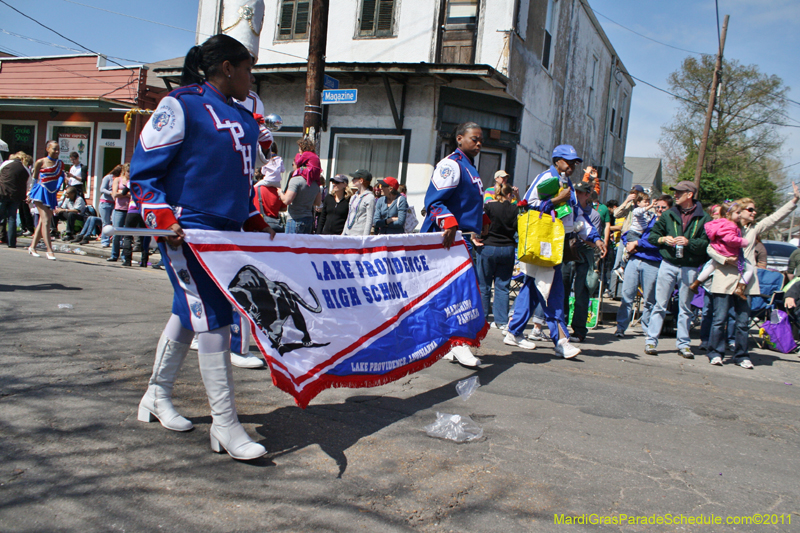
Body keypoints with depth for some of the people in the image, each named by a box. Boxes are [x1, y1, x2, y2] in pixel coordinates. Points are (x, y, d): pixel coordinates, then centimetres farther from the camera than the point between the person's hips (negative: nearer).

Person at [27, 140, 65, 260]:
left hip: (51, 194, 5)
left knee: (43, 221, 11)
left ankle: (32, 247, 24)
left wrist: (57, 188, -13)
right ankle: (49, 250, -16)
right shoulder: (40, 162, -4)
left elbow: (61, 176, 3)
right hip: (41, 192, -5)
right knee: (46, 220, -13)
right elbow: (35, 177, 6)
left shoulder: (60, 164, 8)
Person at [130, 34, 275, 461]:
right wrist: (163, 218, -17)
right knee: (213, 320, -10)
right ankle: (224, 425, -3)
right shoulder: (181, 105, -6)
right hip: (187, 232, -8)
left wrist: (255, 221, 18)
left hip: (227, 233, 8)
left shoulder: (244, 119, 18)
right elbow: (143, 171, -7)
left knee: (189, 314, 15)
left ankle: (157, 397, 32)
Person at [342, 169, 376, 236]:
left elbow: (369, 220, -12)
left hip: (359, 235, -8)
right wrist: (343, 233, 18)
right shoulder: (353, 197, 17)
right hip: (348, 234, 8)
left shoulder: (370, 197, -8)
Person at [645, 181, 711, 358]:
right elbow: (652, 235, 13)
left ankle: (683, 344, 15)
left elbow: (707, 244, -5)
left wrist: (689, 242, -19)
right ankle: (651, 341, 4)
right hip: (668, 264, 1)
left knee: (685, 307, 7)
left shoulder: (703, 218, 1)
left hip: (690, 268, -1)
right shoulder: (668, 214, 9)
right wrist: (663, 239, -6)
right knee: (660, 304, 1)